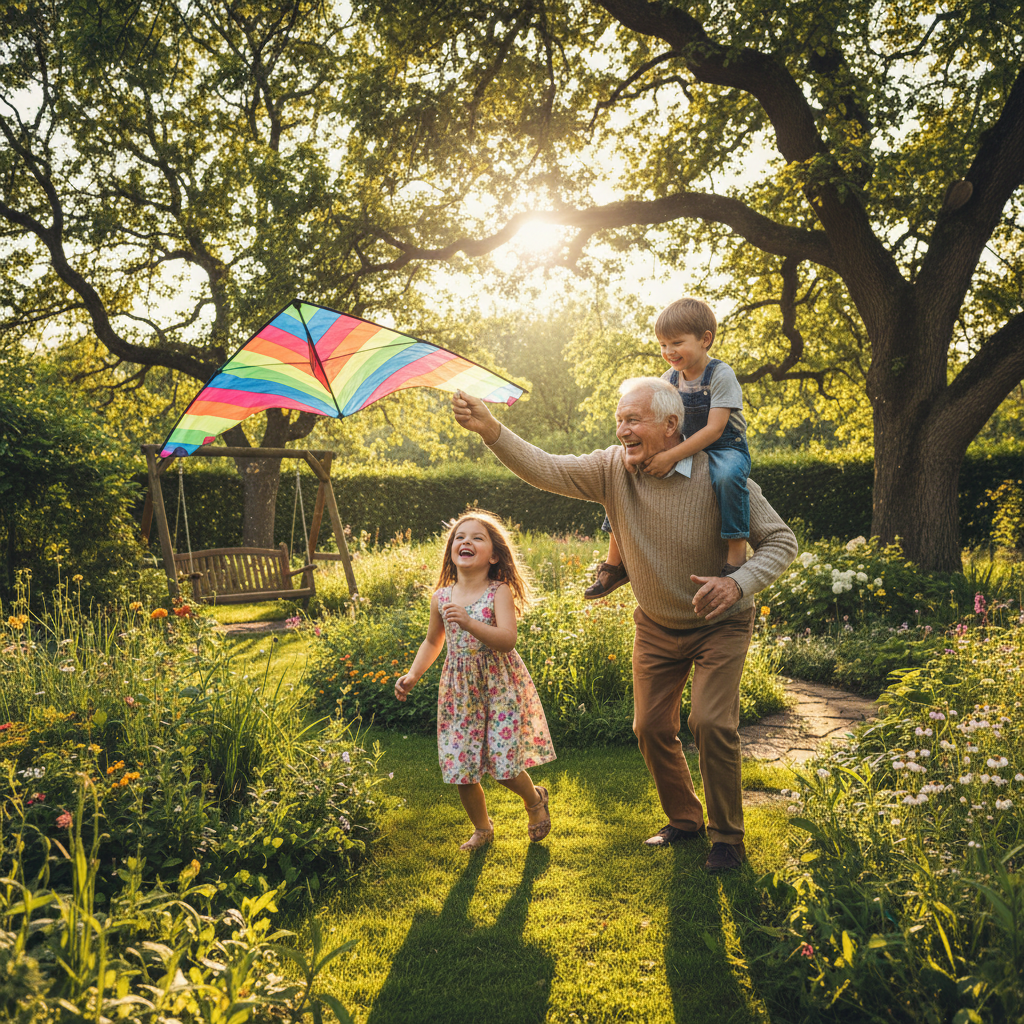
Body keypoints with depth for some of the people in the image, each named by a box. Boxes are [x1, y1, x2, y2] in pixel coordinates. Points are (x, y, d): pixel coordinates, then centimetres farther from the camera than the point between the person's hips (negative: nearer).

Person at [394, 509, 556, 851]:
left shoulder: (499, 593, -12)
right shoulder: (441, 598, 1)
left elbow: (507, 640, -25)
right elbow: (433, 642, 17)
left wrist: (469, 623, -38)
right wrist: (413, 675, 4)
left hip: (500, 686, -4)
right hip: (461, 691, 4)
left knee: (503, 762, -5)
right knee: (460, 769, 6)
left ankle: (535, 799, 30)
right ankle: (482, 828, 33)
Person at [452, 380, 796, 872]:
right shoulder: (613, 468, -13)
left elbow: (780, 540, -17)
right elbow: (545, 469, -20)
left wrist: (738, 582, -35)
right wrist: (490, 429, -35)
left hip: (719, 624, -4)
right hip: (657, 626, 5)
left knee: (711, 722, -15)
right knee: (651, 728, 8)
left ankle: (727, 836, 7)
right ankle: (684, 819, 32)